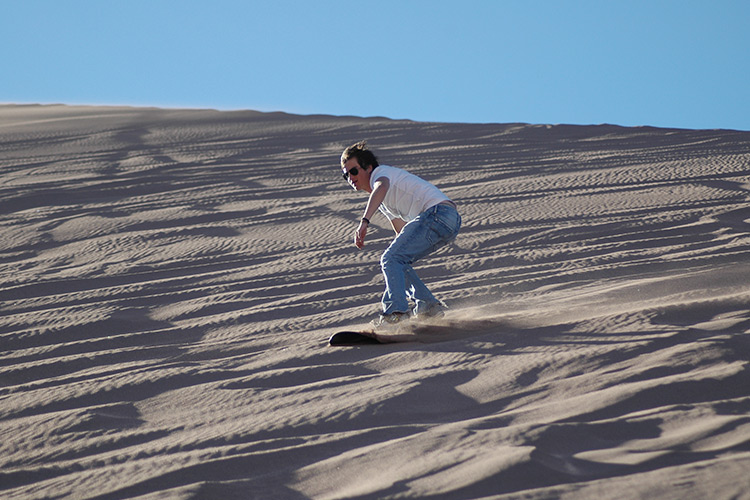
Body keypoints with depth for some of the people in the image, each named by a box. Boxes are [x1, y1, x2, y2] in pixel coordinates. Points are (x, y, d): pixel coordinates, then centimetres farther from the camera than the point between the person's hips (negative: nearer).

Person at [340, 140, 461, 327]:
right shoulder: (383, 201, 29)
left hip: (438, 212, -10)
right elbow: (403, 233, 35)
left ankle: (397, 311, -23)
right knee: (398, 262, 15)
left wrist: (364, 221, -38)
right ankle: (428, 306, 12)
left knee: (391, 259, -13)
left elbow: (381, 187, -25)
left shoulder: (381, 171, 1)